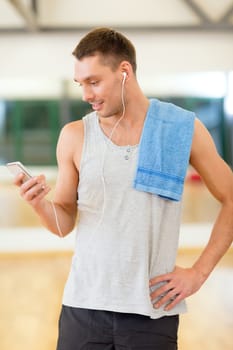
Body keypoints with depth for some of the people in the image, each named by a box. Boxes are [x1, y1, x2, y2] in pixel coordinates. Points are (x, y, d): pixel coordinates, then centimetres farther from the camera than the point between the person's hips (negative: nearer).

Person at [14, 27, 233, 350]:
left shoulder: (183, 129, -2)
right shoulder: (74, 136, 1)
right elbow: (64, 224, 7)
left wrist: (199, 272, -2)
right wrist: (39, 204, -14)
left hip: (152, 309, -1)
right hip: (83, 306, 1)